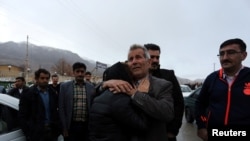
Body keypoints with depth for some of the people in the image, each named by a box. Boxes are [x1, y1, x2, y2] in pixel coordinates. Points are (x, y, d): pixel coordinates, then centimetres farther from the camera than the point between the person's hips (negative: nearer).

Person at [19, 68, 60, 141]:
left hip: (52, 132, 4)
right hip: (36, 134, -4)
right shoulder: (28, 94, -5)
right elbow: (22, 117, -6)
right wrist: (29, 134, -10)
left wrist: (56, 128, 3)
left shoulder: (52, 93, 7)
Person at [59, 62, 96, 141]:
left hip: (86, 126, 2)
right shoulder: (65, 86, -1)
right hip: (71, 126, -1)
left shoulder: (91, 87, 3)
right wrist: (64, 127, -4)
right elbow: (61, 108, -1)